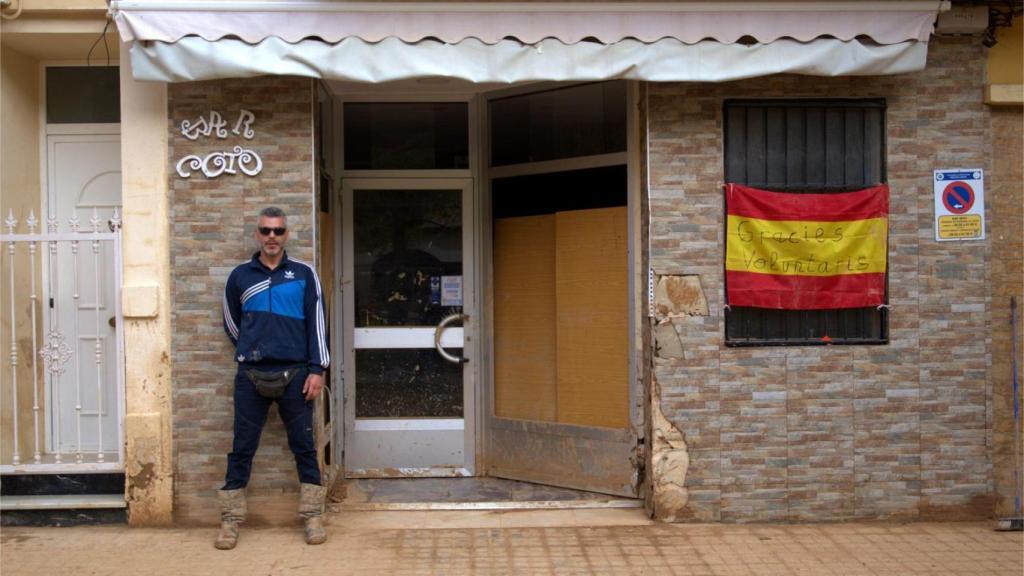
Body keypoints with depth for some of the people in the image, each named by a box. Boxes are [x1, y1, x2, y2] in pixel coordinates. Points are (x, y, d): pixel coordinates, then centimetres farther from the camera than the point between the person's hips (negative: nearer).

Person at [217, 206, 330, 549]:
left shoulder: (303, 274, 4)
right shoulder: (241, 276, 7)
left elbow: (316, 323, 0)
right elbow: (231, 323, 18)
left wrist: (317, 369, -5)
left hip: (295, 373, -1)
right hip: (251, 376, 1)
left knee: (304, 447, 5)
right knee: (242, 449, 4)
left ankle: (312, 516, 13)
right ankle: (231, 520, 13)